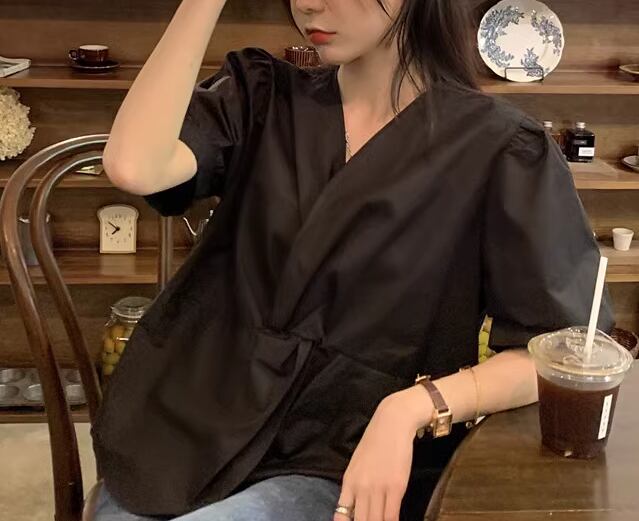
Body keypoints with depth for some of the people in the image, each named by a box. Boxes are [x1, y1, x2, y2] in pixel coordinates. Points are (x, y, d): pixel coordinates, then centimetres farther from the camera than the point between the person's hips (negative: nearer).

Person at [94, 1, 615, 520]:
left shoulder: (500, 150, -7)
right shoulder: (262, 98, 5)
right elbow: (133, 167, -13)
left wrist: (410, 408, -23)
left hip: (336, 472, -4)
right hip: (187, 434, 4)